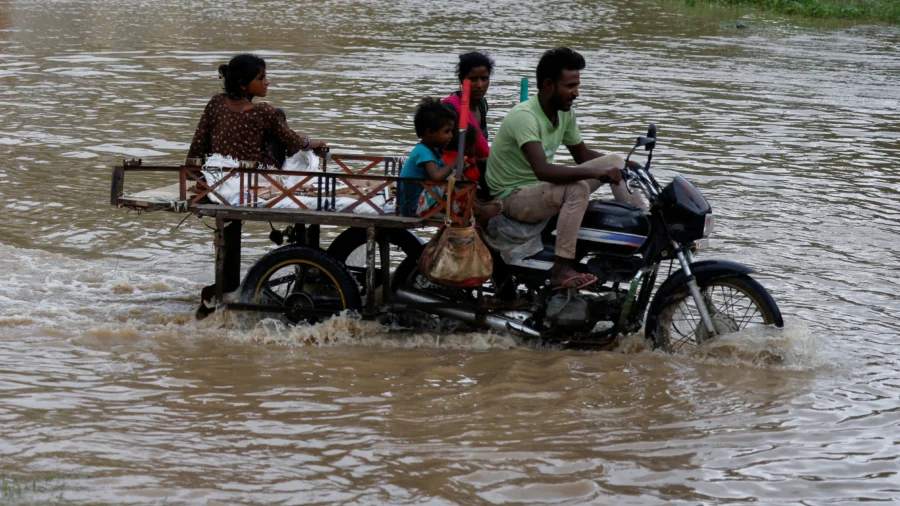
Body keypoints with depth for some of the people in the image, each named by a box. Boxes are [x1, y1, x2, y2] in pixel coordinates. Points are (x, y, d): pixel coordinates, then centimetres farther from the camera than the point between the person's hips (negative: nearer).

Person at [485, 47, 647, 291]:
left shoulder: (564, 113, 2)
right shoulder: (524, 116, -27)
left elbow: (582, 154, 16)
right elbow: (542, 170, -39)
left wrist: (626, 165, 1)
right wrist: (597, 173, -42)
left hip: (543, 187, 9)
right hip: (513, 195, -9)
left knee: (614, 161, 3)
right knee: (578, 188, -36)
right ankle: (561, 270, -37)